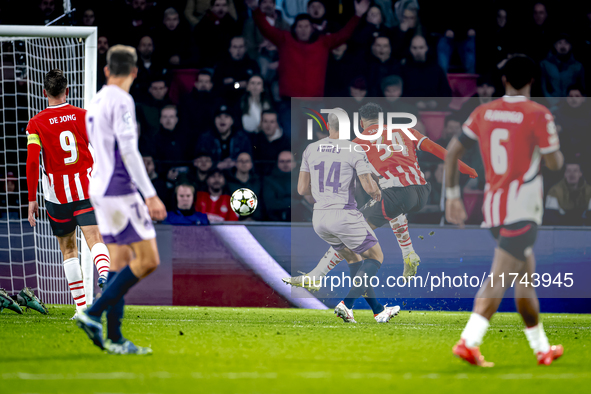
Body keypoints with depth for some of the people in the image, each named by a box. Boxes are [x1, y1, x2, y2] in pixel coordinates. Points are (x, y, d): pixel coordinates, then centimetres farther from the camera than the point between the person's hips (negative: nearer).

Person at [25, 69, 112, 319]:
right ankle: (105, 271, -46)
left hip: (56, 194, 0)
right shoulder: (83, 116, 3)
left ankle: (81, 306, 12)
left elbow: (32, 163, -8)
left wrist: (32, 200, -4)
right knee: (94, 238, -12)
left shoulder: (36, 123, -2)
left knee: (68, 249, 13)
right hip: (86, 189, 0)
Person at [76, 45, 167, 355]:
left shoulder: (95, 103, 16)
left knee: (120, 261, 9)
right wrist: (150, 195, -19)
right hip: (120, 191, -9)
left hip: (100, 190, 9)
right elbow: (128, 151, -19)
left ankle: (114, 338, 5)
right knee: (147, 260, -8)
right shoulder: (121, 101, -11)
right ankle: (94, 314, -12)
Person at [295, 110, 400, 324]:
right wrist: (377, 192, 13)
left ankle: (379, 311, 22)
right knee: (375, 257, 10)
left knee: (354, 260, 21)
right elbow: (369, 187, -10)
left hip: (319, 218, 6)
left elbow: (302, 189, 8)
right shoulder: (355, 151, -8)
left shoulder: (311, 150, 6)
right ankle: (347, 304, -7)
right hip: (345, 215, -6)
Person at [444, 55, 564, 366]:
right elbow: (555, 163, -8)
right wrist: (556, 149, 15)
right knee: (499, 279, -12)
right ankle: (468, 341, -26)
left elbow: (453, 152, 5)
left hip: (493, 206, 6)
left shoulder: (483, 113, 7)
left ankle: (542, 348, 24)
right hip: (523, 208, -6)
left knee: (526, 276, 18)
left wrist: (452, 196, 11)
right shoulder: (537, 115, -9)